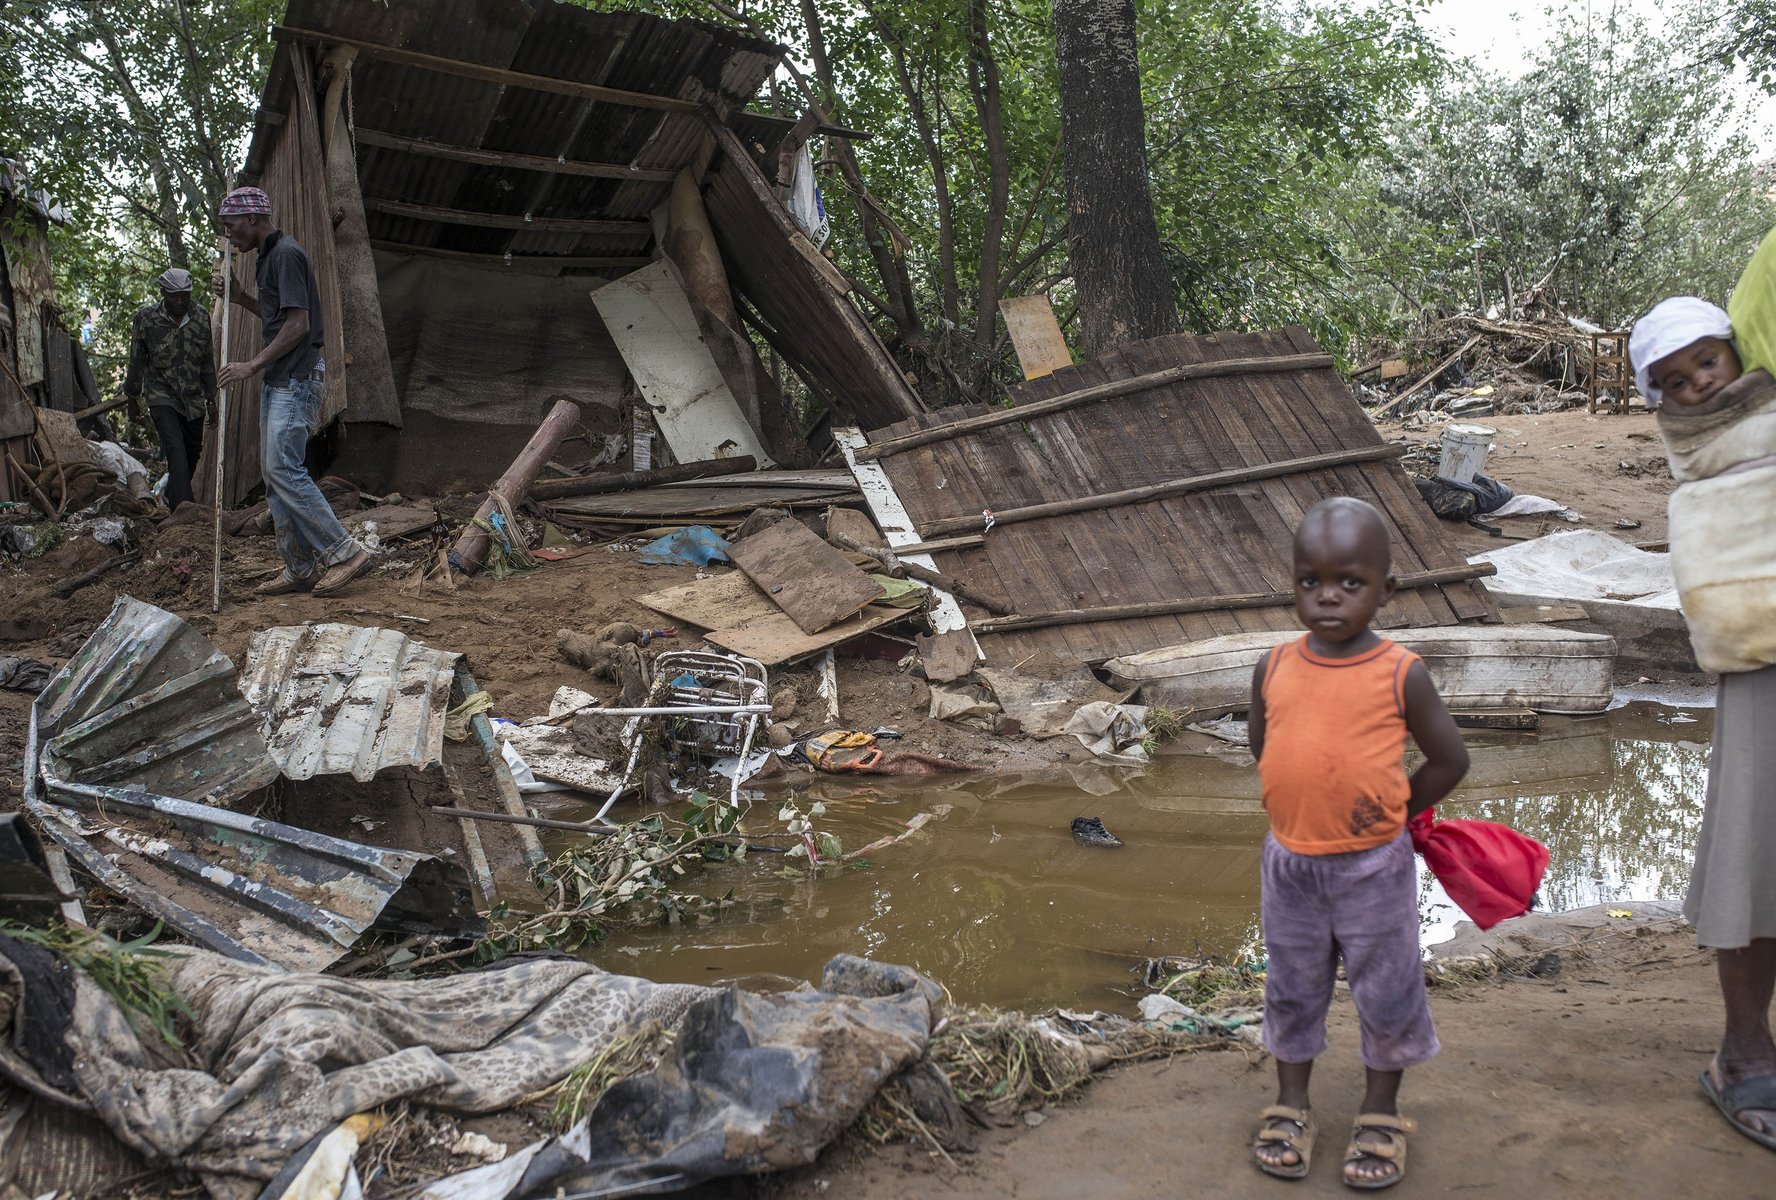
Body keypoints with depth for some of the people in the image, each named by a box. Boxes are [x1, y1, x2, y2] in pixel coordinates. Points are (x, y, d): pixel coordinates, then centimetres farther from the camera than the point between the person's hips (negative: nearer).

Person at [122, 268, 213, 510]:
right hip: (162, 398, -4)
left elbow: (207, 363, 12)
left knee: (192, 457, 11)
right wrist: (132, 395, 12)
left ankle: (172, 499, 33)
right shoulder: (146, 318, -6)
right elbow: (137, 361, 4)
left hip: (194, 400, 4)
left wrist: (211, 398, 14)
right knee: (177, 453, -19)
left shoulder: (201, 320, 3)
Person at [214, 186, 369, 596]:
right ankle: (300, 569, 11)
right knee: (274, 472, 8)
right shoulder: (270, 256, 19)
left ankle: (344, 551, -12)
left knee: (283, 468, -16)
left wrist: (252, 365, -17)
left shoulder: (286, 254, -12)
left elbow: (298, 324, -19)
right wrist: (243, 299, 15)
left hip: (294, 381, -11)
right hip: (278, 381, 11)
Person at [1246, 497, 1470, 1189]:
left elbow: (1449, 760, -4)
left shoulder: (1400, 674, -13)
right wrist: (1313, 803, 9)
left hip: (1373, 868, -2)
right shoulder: (1275, 670, -5)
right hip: (1289, 861, 3)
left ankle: (1382, 1111, 31)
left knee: (1386, 988, 12)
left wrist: (1390, 813, 1)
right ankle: (1291, 1104, 32)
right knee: (1292, 987, 15)